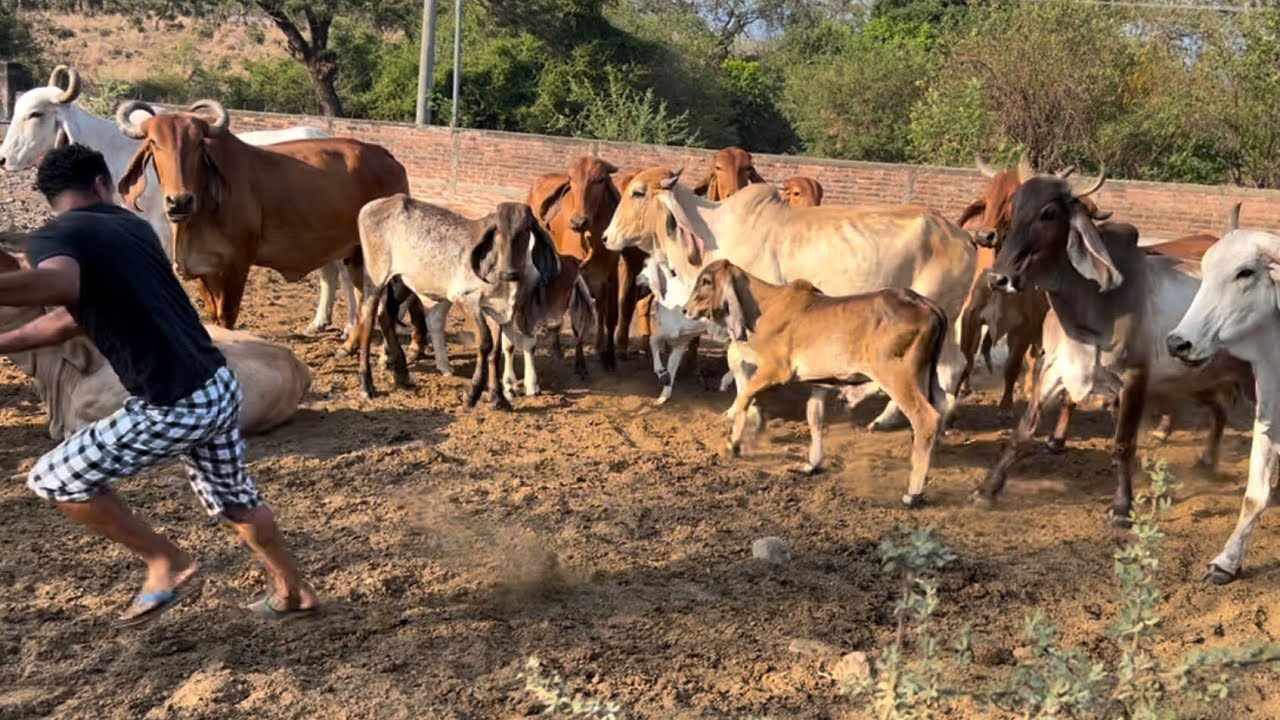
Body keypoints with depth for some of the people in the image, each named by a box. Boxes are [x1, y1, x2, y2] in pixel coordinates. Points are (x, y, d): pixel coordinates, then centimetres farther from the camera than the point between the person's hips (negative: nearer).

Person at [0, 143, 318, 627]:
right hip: (220, 387, 8)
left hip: (171, 408, -8)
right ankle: (294, 593, 45)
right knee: (234, 500, 30)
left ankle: (169, 565, 18)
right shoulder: (131, 225, 16)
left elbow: (61, 284, -35)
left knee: (53, 481, 11)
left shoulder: (52, 237, -7)